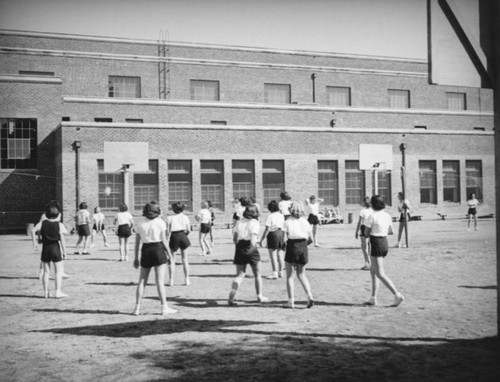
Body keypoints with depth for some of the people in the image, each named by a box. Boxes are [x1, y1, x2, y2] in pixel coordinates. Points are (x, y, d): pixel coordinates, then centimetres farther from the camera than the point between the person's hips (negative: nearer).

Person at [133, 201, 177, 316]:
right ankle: (164, 307, 1)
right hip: (158, 250, -3)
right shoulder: (160, 222, -3)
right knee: (160, 281, -2)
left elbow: (137, 243, 7)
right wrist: (169, 254, 3)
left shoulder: (141, 225, 7)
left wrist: (136, 258, 13)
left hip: (145, 251, 4)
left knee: (142, 281, 9)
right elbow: (164, 241, -6)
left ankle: (137, 308, 8)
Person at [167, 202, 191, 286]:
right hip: (182, 236, 1)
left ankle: (171, 280, 2)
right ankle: (187, 279, 12)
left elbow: (168, 231, -4)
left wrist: (167, 241, -4)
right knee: (185, 260, 10)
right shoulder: (185, 217, 6)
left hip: (174, 237, -1)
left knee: (172, 260, 6)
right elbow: (188, 230, 3)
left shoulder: (170, 218, 3)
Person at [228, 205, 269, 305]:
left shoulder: (239, 222, 8)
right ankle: (260, 296, 23)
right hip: (251, 249, -4)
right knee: (257, 275, 14)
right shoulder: (255, 223, -6)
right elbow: (254, 236, -22)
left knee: (239, 275, 5)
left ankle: (231, 296, -12)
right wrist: (252, 246, -33)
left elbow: (234, 238, 9)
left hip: (240, 248, 4)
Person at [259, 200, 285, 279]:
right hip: (281, 233, 6)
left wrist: (261, 240, -9)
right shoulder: (281, 215, 7)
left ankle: (275, 273, -4)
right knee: (280, 255, 13)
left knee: (273, 255, -1)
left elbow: (267, 230, -14)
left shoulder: (270, 216, -11)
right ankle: (281, 272, 20)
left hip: (273, 234, -6)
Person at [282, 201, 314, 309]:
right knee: (301, 274, 18)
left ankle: (291, 301, 6)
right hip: (303, 249, 4)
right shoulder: (305, 221, 5)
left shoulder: (288, 222, -6)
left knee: (289, 276, 8)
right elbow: (311, 239, 6)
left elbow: (284, 239, -12)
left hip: (292, 248, -4)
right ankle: (310, 296, 1)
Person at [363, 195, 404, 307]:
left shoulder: (372, 217, -14)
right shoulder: (387, 216, 6)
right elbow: (390, 232, 17)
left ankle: (397, 295, -13)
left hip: (376, 245, -8)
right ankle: (373, 298, 16)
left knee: (380, 274, -5)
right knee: (373, 271, 16)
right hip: (385, 243, 8)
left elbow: (366, 233, -7)